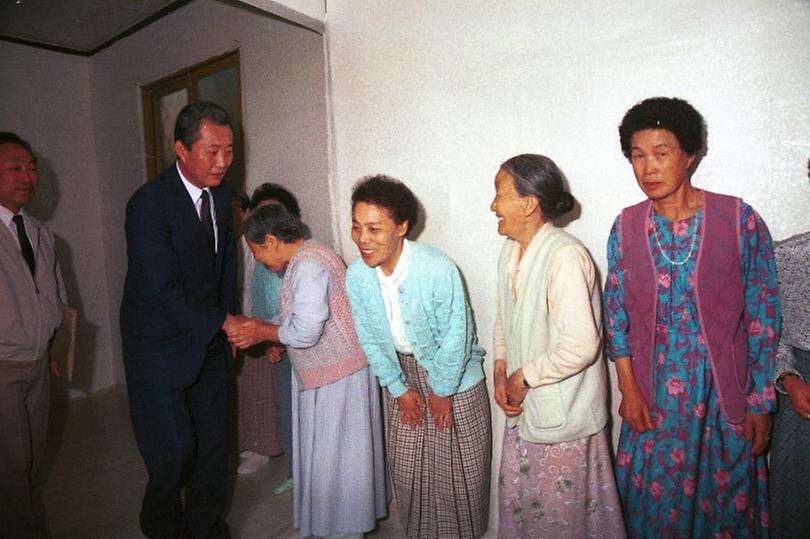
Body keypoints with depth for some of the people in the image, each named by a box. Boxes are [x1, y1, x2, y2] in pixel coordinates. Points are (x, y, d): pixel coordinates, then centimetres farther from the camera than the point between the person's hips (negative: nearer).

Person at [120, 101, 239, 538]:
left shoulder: (220, 195, 3)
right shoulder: (149, 203, -19)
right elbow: (162, 289, -23)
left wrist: (228, 321, 9)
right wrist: (223, 321, -16)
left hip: (209, 340, 6)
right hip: (161, 346, -6)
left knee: (214, 441, 12)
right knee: (174, 448, 0)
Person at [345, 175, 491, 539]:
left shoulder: (438, 268, -30)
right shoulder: (356, 275, -14)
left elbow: (455, 337, -22)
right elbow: (369, 339, -3)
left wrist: (442, 391, -12)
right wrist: (398, 389, 0)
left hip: (454, 374, -4)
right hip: (403, 372, 4)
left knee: (459, 467, 9)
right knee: (405, 466, 16)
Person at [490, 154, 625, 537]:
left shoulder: (565, 257, -25)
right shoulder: (510, 250, 3)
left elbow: (580, 346, -29)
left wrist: (524, 378, -17)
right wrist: (501, 369, -1)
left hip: (561, 415, -8)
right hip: (523, 405, 8)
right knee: (518, 500, 23)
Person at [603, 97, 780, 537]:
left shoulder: (740, 220, -8)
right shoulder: (626, 227, -2)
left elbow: (763, 318, -4)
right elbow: (616, 312, 3)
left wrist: (761, 402, -4)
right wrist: (629, 390, -1)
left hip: (724, 394, -1)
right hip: (652, 395, 2)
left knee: (726, 501, 14)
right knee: (652, 501, 15)